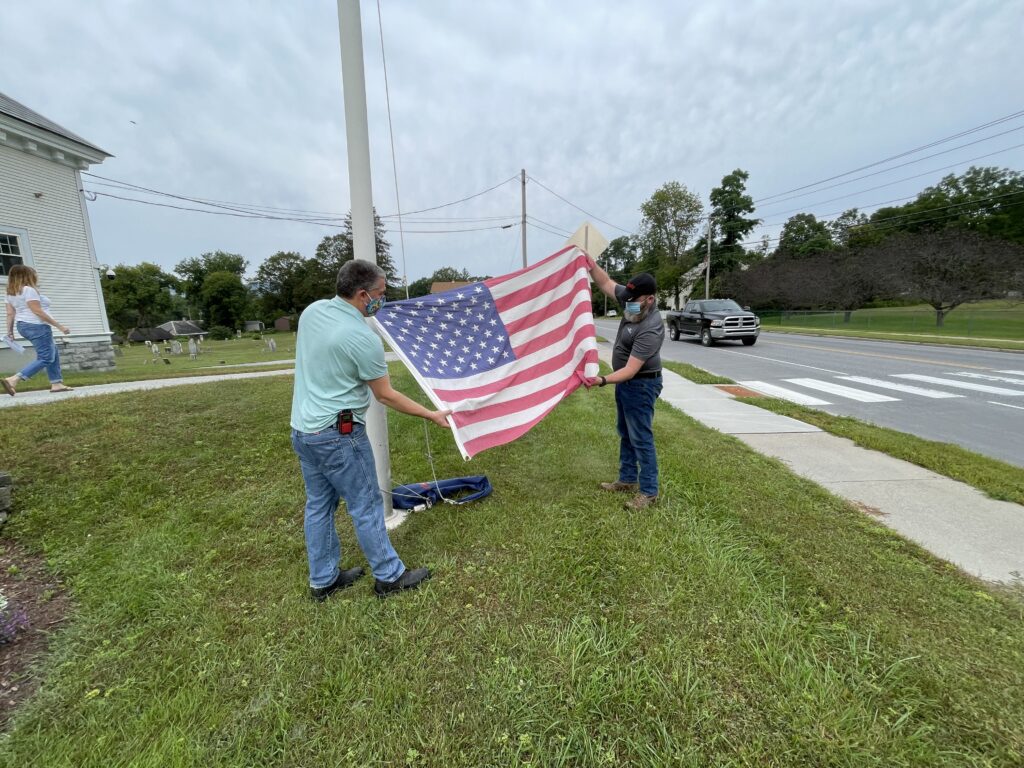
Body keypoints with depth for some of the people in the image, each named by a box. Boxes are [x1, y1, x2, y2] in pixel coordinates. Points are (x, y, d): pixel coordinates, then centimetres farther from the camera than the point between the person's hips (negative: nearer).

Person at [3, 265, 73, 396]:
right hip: (37, 326, -10)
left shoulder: (12, 293, 13)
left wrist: (10, 331, 14)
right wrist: (59, 326, -18)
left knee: (53, 354, 15)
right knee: (45, 358, -9)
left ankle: (56, 384, 12)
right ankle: (13, 380, -18)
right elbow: (38, 312, -19)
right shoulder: (28, 290, -13)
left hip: (24, 326, 10)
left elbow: (10, 313, 11)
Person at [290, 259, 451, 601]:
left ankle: (323, 580, 32)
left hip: (302, 429, 8)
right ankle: (389, 576, 21)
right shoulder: (364, 338, -21)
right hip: (338, 434, -8)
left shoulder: (311, 311, 2)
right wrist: (432, 415, -6)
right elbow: (386, 396, -14)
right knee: (366, 506, 5)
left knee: (318, 505, 17)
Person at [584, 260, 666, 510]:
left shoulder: (651, 329, -29)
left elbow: (631, 369, -32)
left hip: (641, 384, -10)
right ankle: (628, 480, 31)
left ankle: (649, 492, 8)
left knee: (641, 438, -4)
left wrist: (602, 381, -41)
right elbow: (606, 284, 8)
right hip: (626, 382, 10)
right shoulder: (632, 302, -4)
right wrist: (591, 266, -7)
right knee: (625, 433, 17)